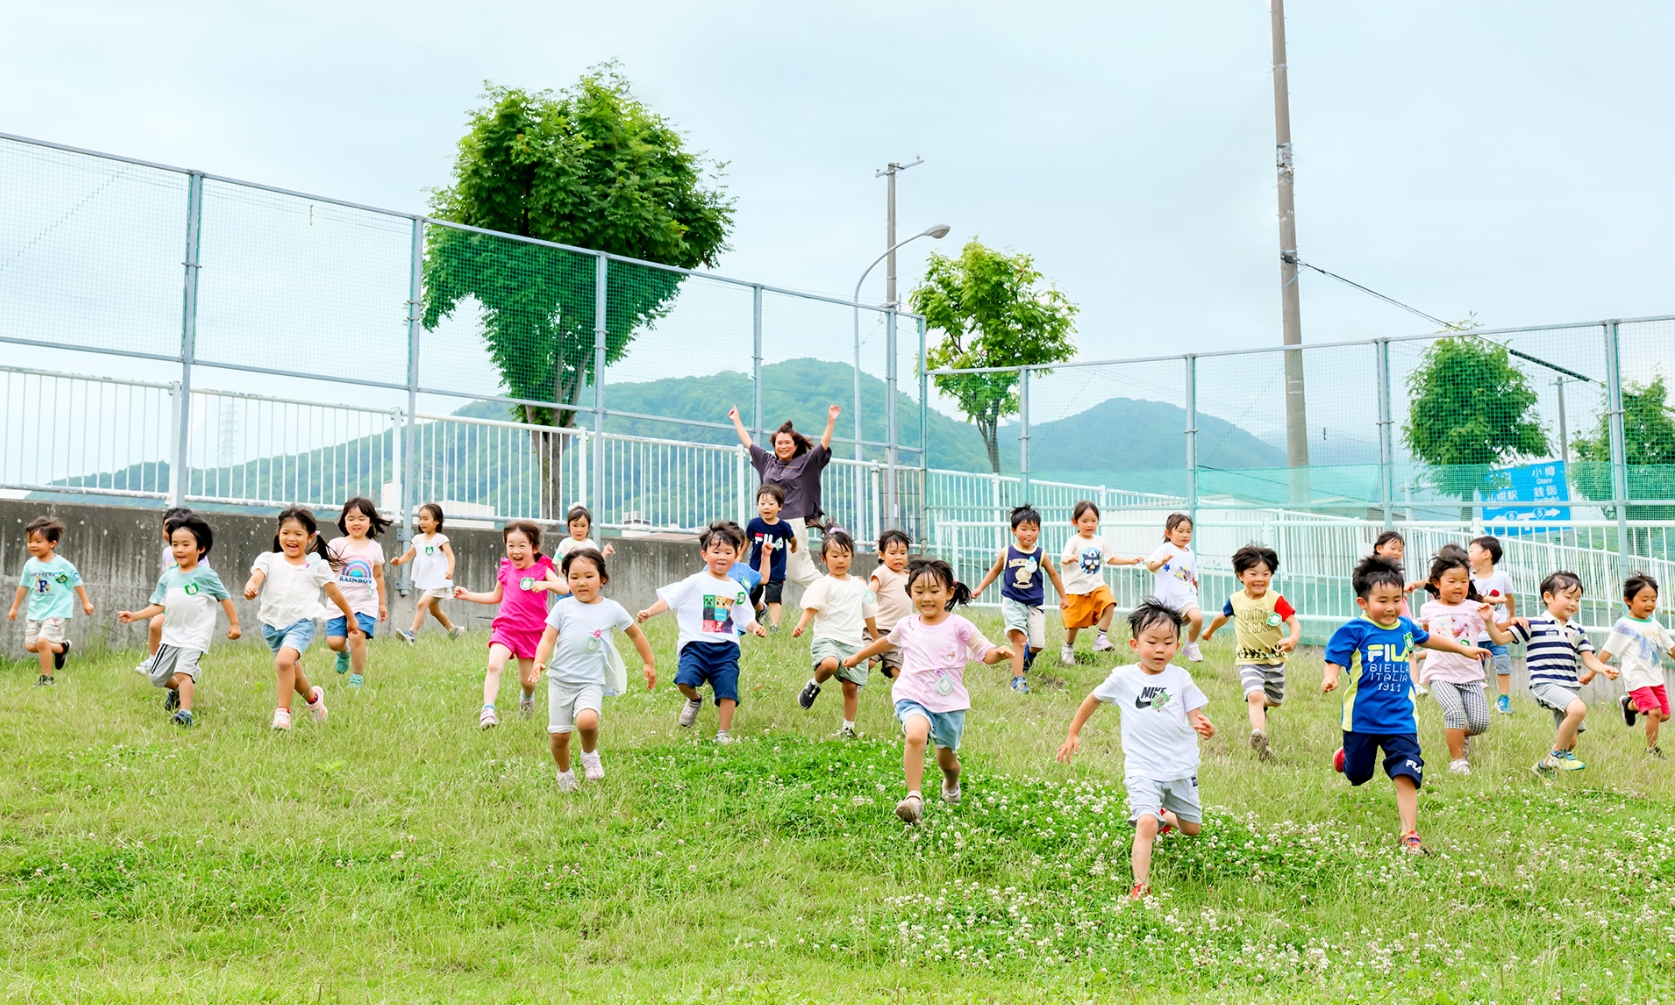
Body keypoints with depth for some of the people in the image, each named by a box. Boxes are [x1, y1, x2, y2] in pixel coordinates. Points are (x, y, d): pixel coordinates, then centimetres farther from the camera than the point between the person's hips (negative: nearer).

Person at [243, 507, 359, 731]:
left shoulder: (317, 565, 1)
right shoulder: (269, 559, 3)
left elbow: (335, 594, 10)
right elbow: (257, 575, -16)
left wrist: (351, 618, 18)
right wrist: (250, 587, -40)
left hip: (301, 622, -4)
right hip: (272, 624, 4)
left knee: (284, 660, -29)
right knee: (292, 673, 19)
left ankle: (282, 712, -19)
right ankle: (313, 697, 49)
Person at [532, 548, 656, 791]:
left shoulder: (612, 609, 3)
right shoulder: (563, 607, 2)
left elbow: (636, 634, 17)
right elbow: (548, 639, -2)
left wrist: (649, 664, 22)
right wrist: (539, 662, -21)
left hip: (592, 681, -1)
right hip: (561, 679, 2)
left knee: (587, 720, -29)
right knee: (559, 734, 1)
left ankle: (590, 754, 4)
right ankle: (564, 774, 30)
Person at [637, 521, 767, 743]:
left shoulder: (737, 589, 13)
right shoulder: (696, 583, 2)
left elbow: (745, 618, 17)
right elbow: (669, 599, -1)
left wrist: (756, 627, -4)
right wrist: (648, 612, -15)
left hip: (726, 648, 3)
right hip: (696, 644, -2)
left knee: (728, 689, -7)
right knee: (685, 680, -23)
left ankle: (724, 732, 11)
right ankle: (694, 700, 13)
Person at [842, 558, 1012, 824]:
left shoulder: (959, 627, -5)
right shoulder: (907, 626, 3)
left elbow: (985, 654, -4)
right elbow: (887, 642, 25)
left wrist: (999, 653, -28)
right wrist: (858, 657, 37)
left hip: (950, 703, 0)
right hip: (913, 699, 0)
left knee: (946, 757, 14)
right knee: (916, 735, -32)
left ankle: (951, 785, 52)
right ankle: (914, 797, -29)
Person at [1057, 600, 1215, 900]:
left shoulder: (1180, 677, -2)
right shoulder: (1123, 678, -4)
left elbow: (1196, 716, -3)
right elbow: (1093, 700, 12)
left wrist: (1204, 726, -28)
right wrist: (1073, 734, 17)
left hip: (1182, 768, 3)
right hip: (1143, 770, -3)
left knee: (1192, 828, 15)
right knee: (1146, 824, -23)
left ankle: (1165, 816, 48)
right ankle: (1140, 886, -17)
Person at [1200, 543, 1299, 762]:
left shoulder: (1275, 600, -14)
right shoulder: (1235, 601, -5)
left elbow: (1294, 622, -21)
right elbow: (1223, 616, 17)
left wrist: (1292, 639, -44)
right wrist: (1209, 631, 36)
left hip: (1275, 659, 1)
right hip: (1249, 660, -1)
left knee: (1275, 700, 19)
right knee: (1255, 695, -24)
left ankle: (1261, 706, 54)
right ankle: (1259, 736, -33)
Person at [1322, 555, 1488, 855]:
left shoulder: (1406, 627, 4)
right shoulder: (1355, 631, -13)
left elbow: (1427, 639, 26)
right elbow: (1335, 659, -17)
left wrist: (1464, 649, 34)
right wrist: (1330, 677, -39)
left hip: (1400, 720, 3)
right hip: (1362, 719, -3)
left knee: (1406, 776, -10)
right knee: (1357, 775, 16)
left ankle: (1410, 835, -7)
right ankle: (1346, 757, 52)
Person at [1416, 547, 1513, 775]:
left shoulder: (1475, 608, 1)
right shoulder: (1429, 609, 5)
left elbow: (1500, 640, 0)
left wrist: (1488, 620, -14)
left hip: (1471, 675, 1)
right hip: (1441, 674, -1)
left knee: (1480, 722, -8)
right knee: (1455, 712, -23)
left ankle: (1459, 734, 29)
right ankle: (1457, 760, -4)